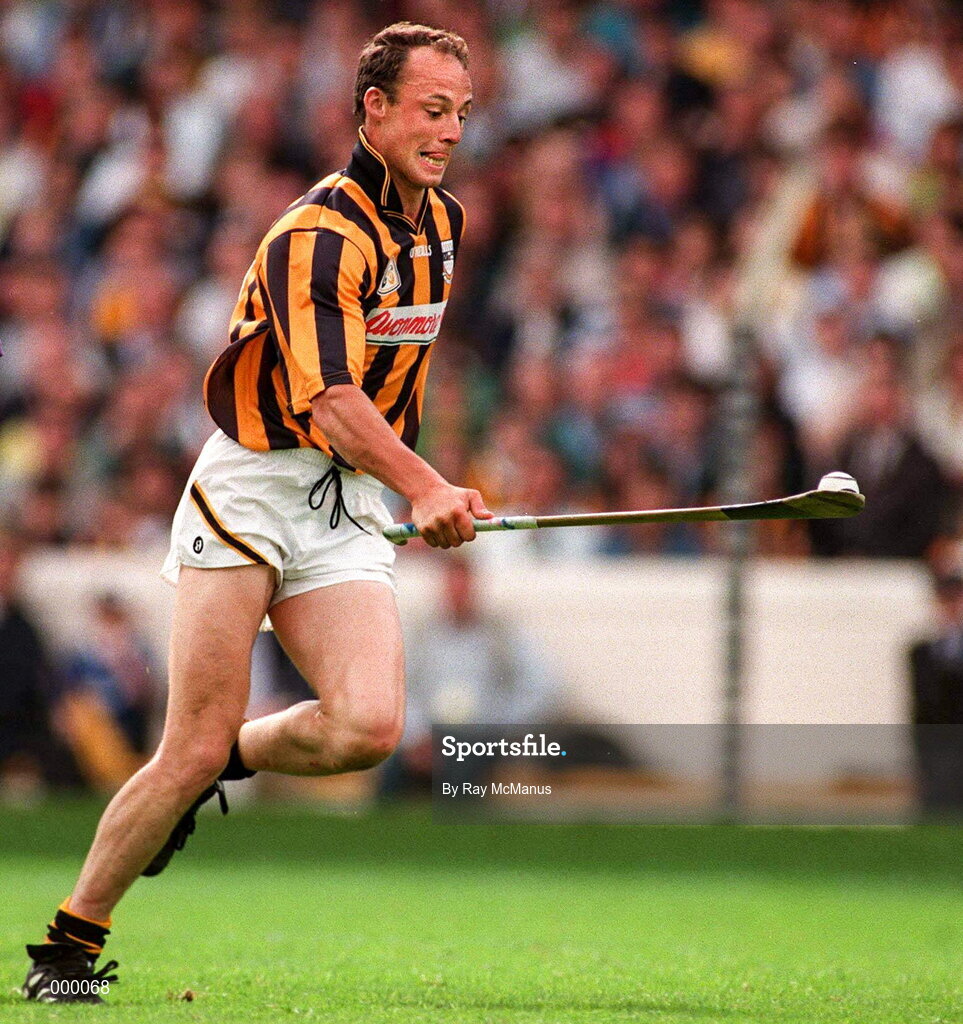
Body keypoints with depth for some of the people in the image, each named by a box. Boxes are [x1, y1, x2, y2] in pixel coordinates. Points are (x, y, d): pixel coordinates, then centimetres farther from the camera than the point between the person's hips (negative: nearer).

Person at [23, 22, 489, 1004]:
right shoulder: (317, 236, -16)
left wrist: (416, 496, 28)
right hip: (250, 489, -6)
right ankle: (69, 944, 5)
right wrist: (425, 486, -42)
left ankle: (230, 758, 12)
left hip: (347, 513, 6)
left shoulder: (441, 223, 10)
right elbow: (329, 397, -28)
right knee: (193, 749, -11)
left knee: (367, 726, -18)